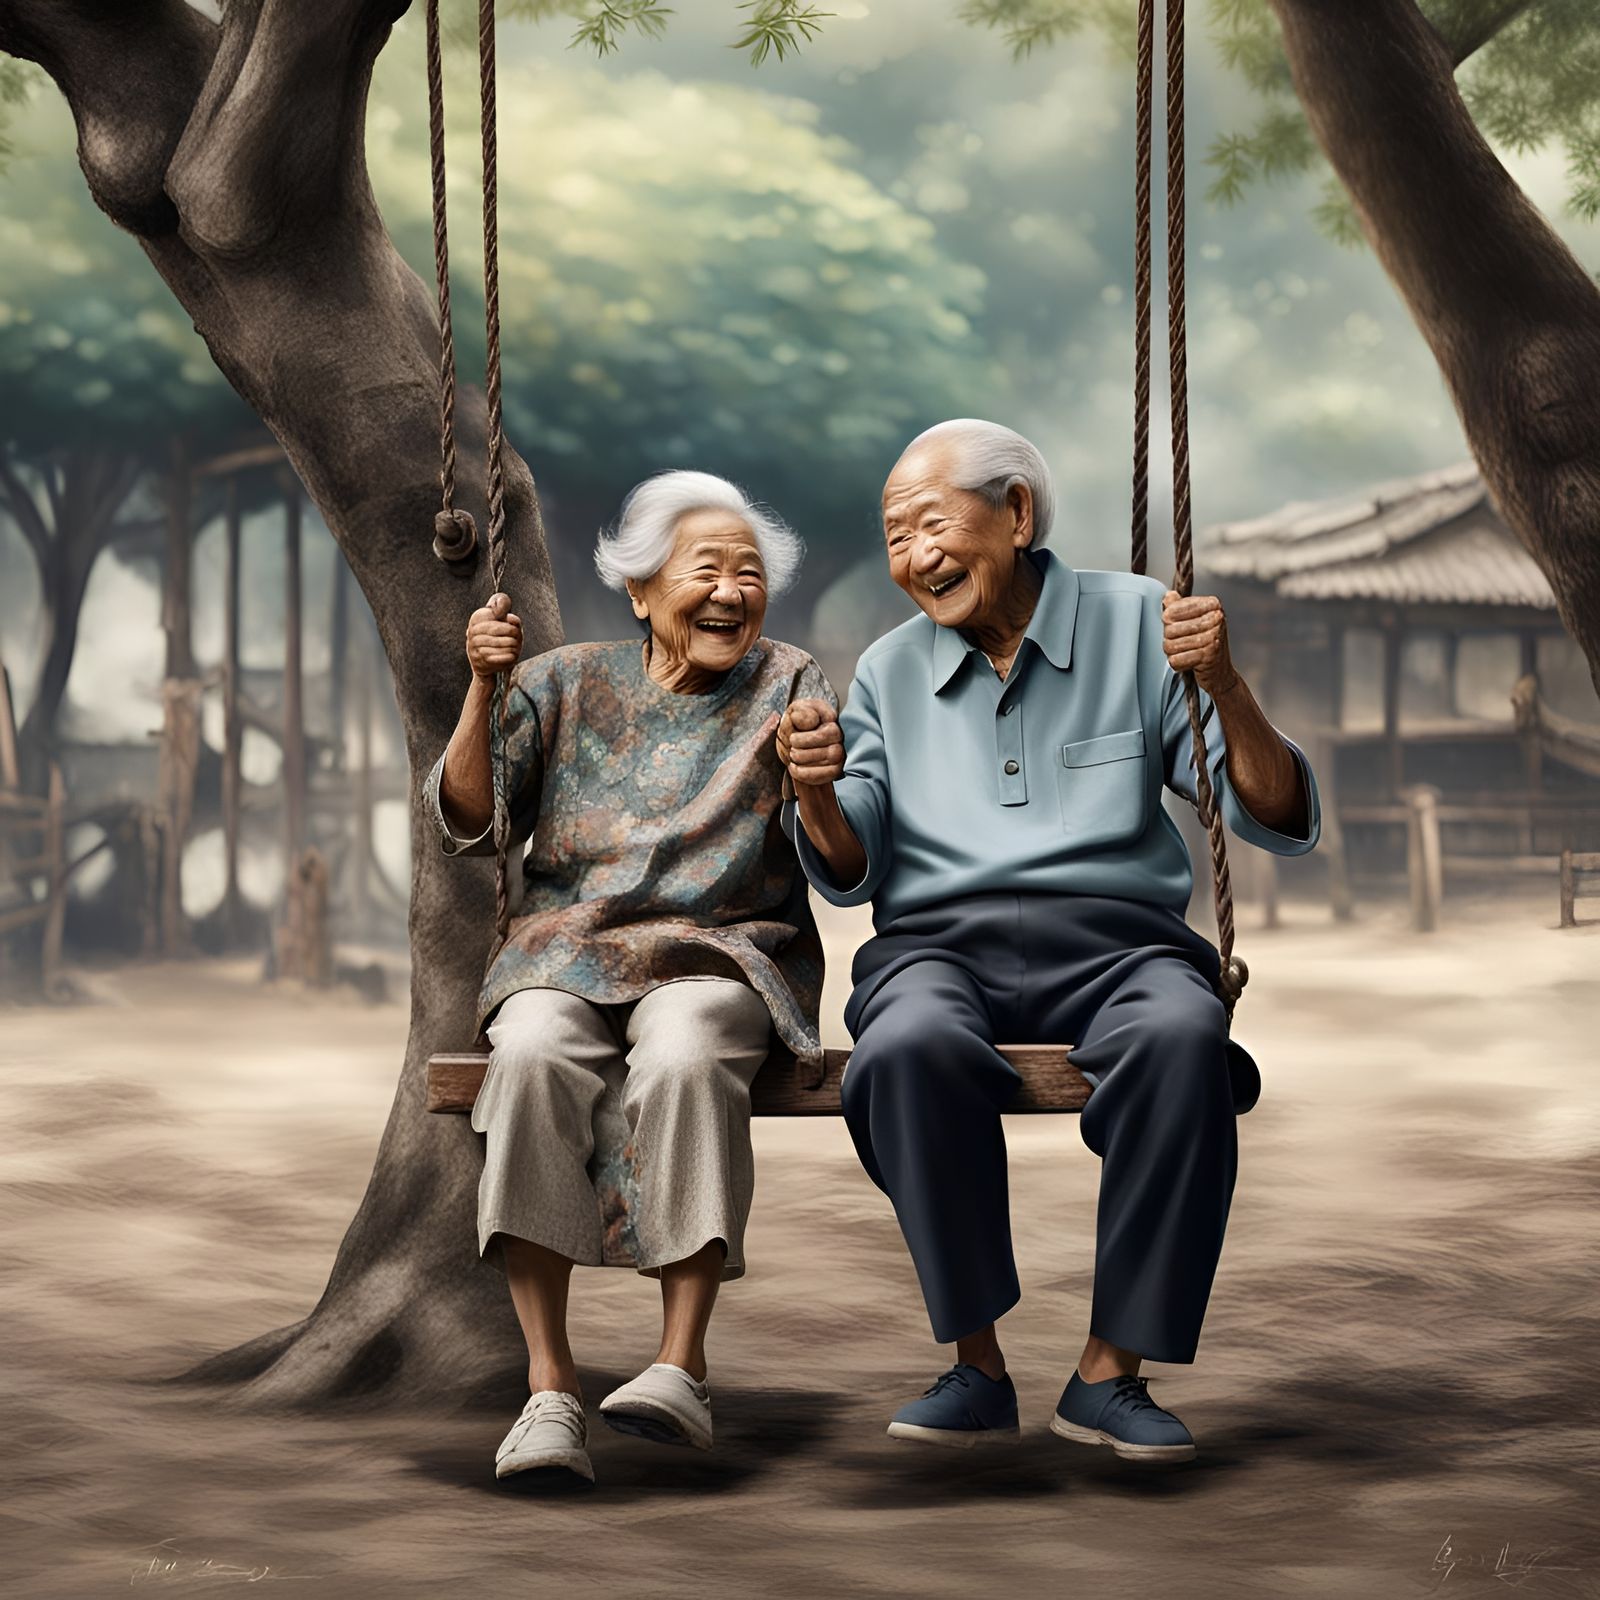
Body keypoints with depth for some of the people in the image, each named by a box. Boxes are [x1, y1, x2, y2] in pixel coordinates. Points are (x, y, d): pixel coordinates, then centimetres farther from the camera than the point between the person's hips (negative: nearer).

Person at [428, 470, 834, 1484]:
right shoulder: (567, 685, 11)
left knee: (683, 1058, -36)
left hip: (722, 954, -1)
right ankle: (550, 1388, -33)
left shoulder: (788, 686, 7)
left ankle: (683, 1369, -33)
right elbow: (469, 827, 3)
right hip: (568, 950, 1)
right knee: (535, 1055, -33)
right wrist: (484, 690, -11)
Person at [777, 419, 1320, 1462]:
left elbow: (1282, 824, 5)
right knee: (911, 1047, -36)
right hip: (939, 946, 1)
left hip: (1113, 937, -1)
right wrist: (816, 792, -8)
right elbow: (848, 875, 13)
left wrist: (1227, 692, -13)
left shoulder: (1135, 624, 10)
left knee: (1182, 1037, -36)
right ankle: (977, 1366, -23)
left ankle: (1112, 1372, -25)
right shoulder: (890, 671, 19)